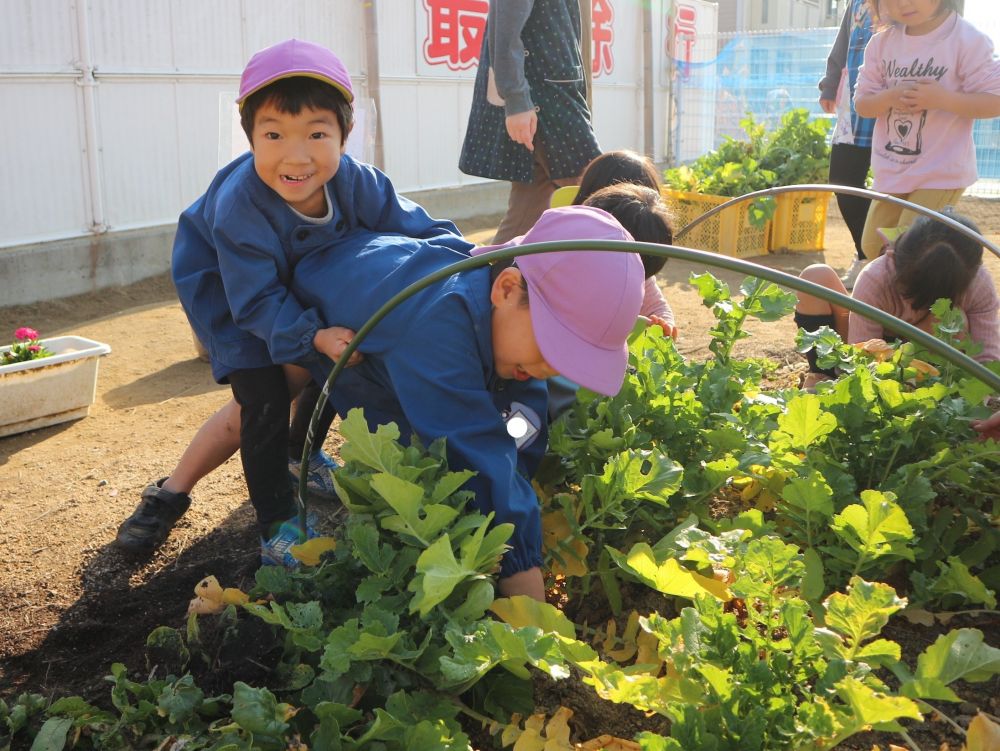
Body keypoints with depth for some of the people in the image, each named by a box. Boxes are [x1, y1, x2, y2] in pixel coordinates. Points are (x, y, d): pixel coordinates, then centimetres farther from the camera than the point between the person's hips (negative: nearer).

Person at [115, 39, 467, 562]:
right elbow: (257, 301, -34)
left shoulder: (357, 183, -29)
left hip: (302, 279, 5)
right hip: (222, 282, -5)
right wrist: (313, 336, -49)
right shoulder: (239, 206, -39)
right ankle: (276, 521, 3)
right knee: (261, 396, -14)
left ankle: (300, 459, 30)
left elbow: (422, 229, -22)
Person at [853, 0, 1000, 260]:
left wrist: (943, 98, -28)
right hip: (891, 169, 6)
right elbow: (862, 105, 3)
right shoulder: (882, 42, 2)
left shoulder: (967, 40, -13)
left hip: (941, 172, -6)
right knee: (874, 247, 14)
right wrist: (890, 97, -19)